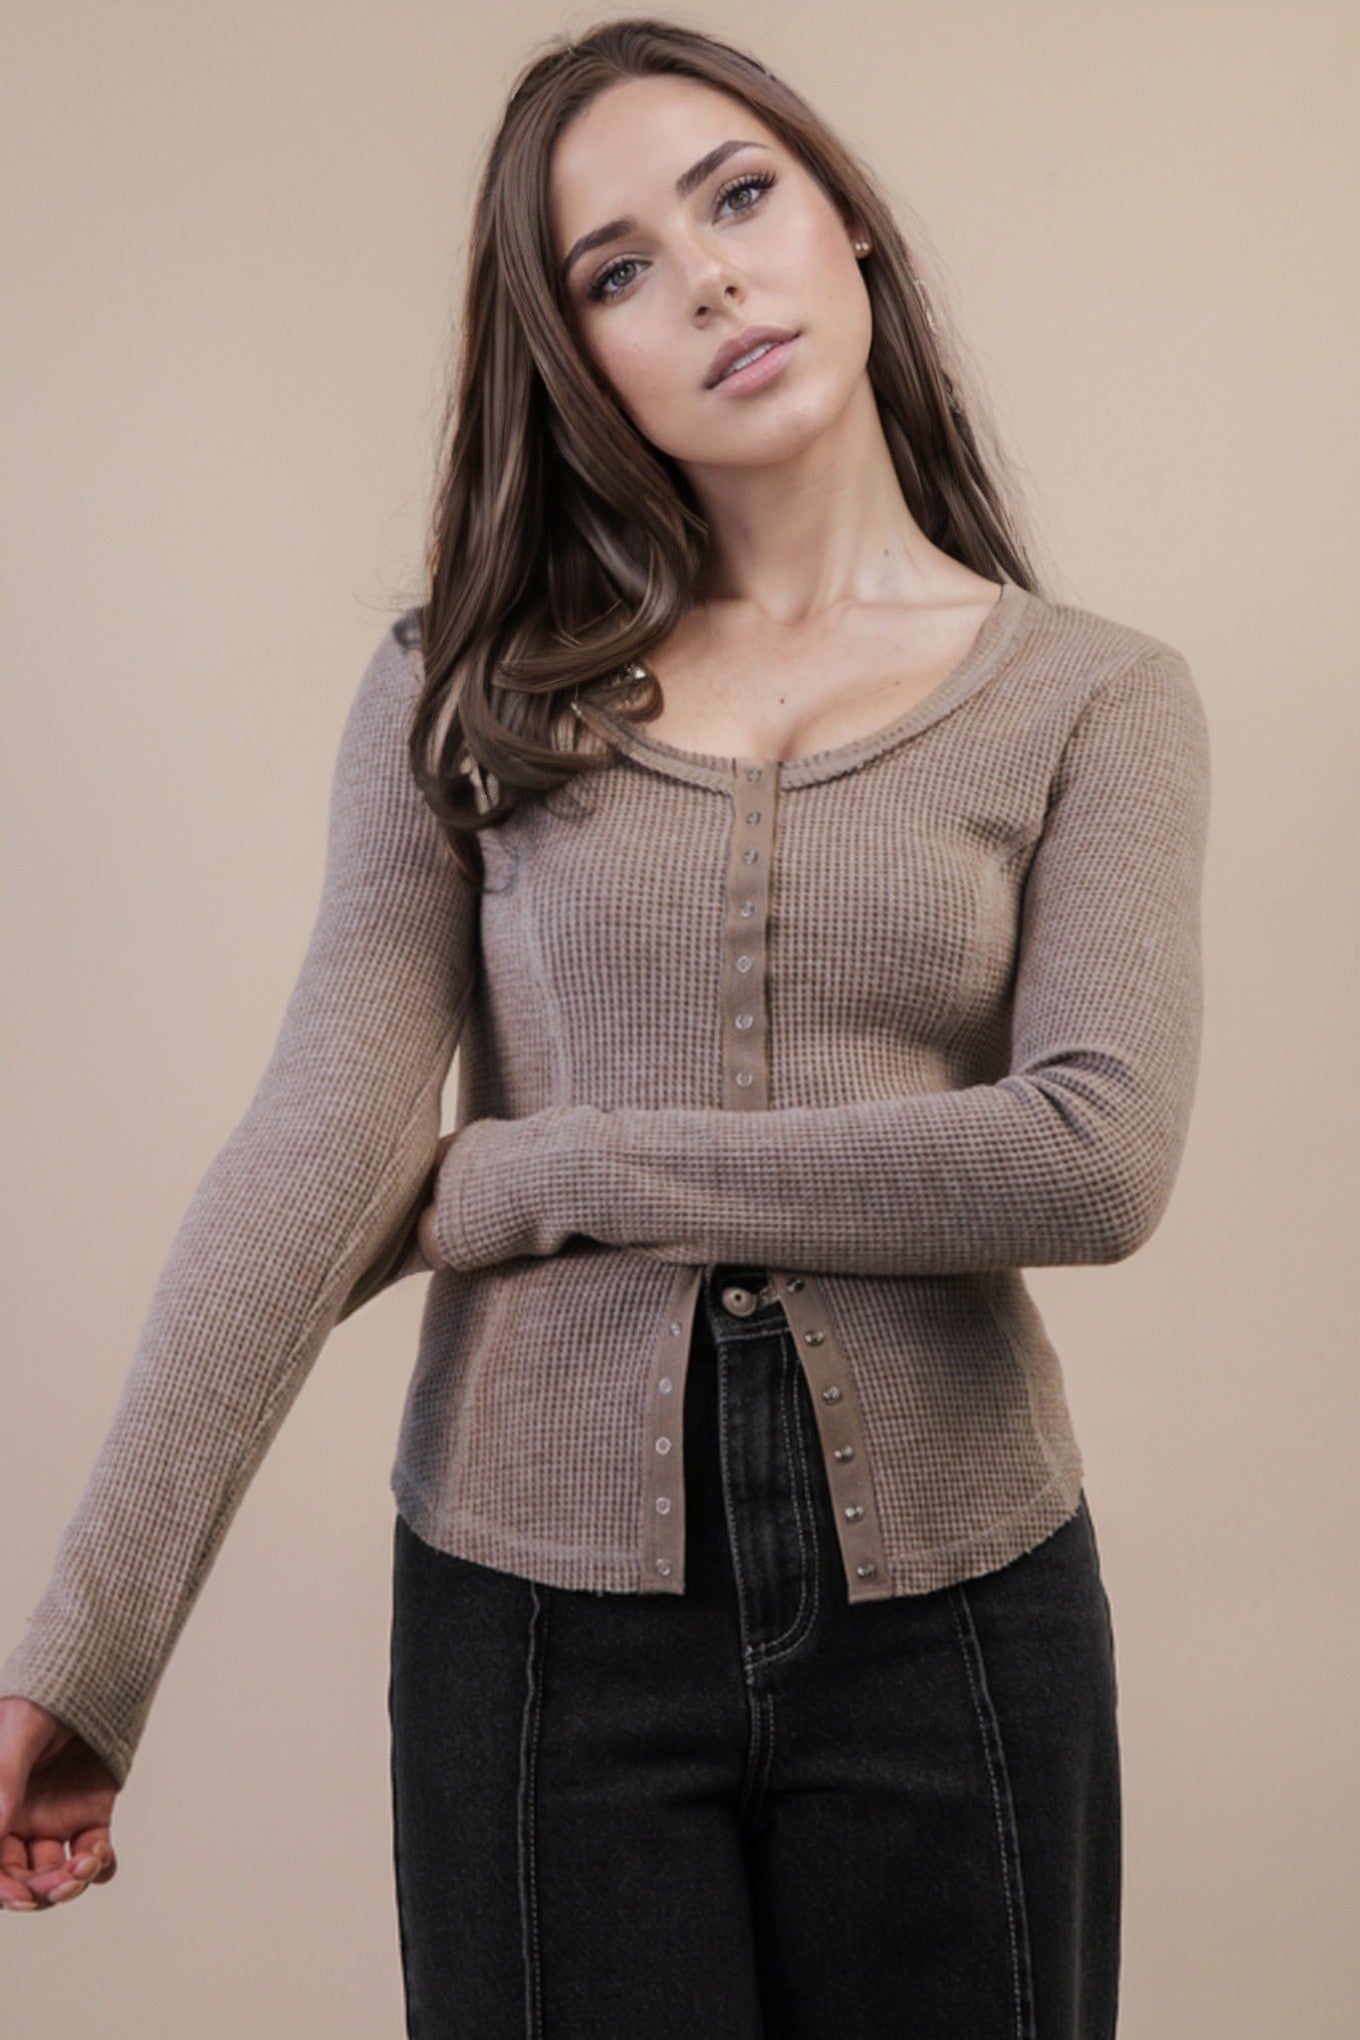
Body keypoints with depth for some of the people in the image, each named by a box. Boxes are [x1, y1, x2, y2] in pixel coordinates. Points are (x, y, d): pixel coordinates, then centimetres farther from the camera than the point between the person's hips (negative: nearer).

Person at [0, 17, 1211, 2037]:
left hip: (953, 1605, 1)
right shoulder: (464, 693, 2)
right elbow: (314, 1153, -7)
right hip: (542, 1606, 0)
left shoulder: (1095, 698, 0)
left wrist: (537, 1174, -12)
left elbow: (1096, 1160, -14)